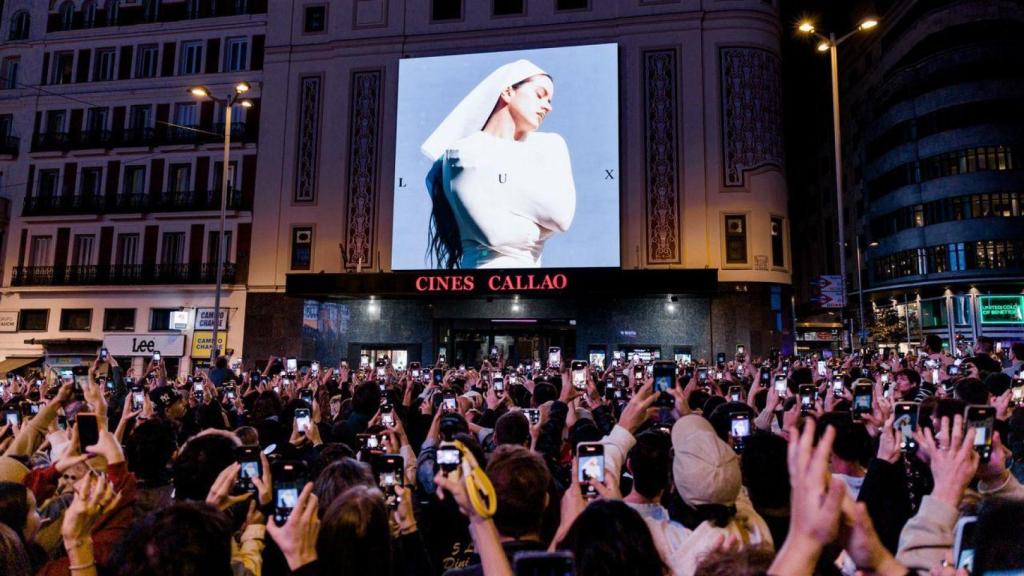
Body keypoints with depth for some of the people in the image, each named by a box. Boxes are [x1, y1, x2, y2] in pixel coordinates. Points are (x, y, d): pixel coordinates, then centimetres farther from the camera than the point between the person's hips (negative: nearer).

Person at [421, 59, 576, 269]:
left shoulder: (550, 146, 13)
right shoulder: (464, 154, -2)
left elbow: (562, 216, -4)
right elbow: (494, 233, -14)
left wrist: (499, 169, -3)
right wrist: (539, 229, 2)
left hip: (532, 265, 4)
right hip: (487, 265, -4)